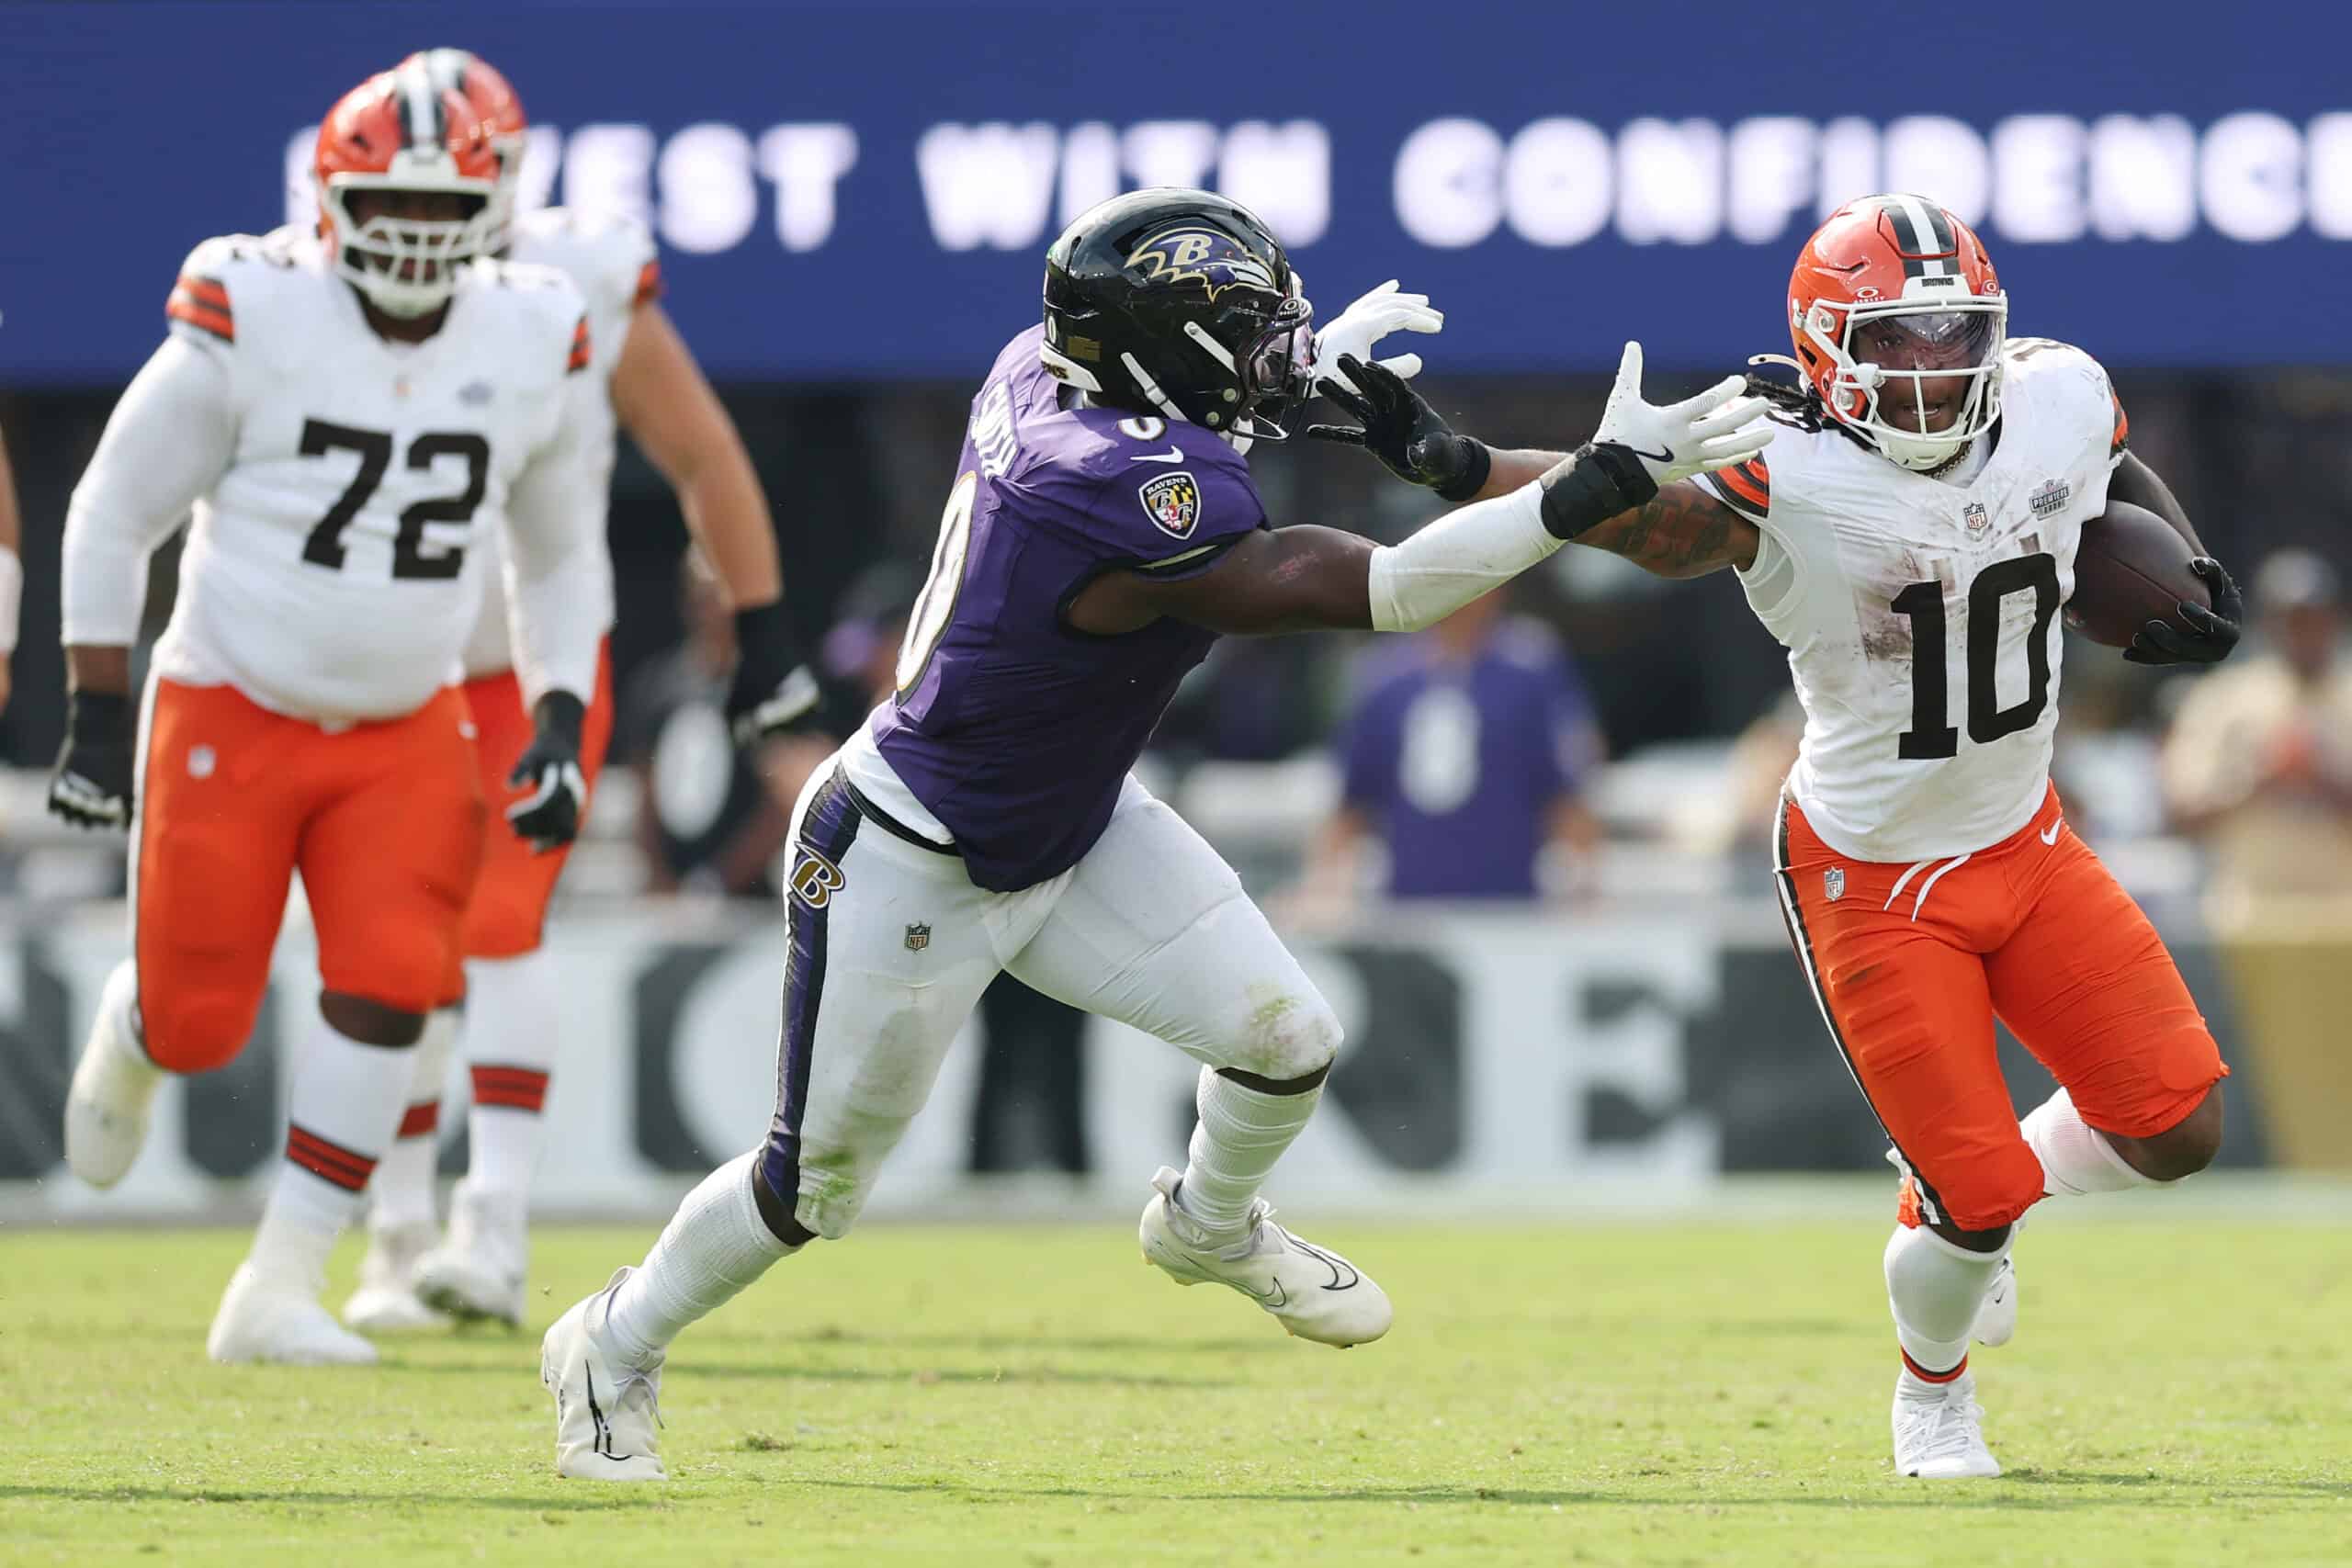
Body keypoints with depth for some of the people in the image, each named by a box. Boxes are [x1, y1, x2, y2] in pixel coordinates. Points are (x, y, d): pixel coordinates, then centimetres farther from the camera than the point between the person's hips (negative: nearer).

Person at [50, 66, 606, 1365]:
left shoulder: (534, 351, -3)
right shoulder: (248, 323, -15)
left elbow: (558, 562, 13)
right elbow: (113, 518, -5)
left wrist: (560, 734, 2)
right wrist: (97, 717, -7)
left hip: (405, 733, 3)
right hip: (230, 714, -3)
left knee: (387, 989, -15)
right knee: (198, 1024, 1)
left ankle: (279, 1291, -6)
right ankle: (129, 1033, 41)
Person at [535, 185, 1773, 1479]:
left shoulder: (1038, 373, -12)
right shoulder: (1127, 497, -37)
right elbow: (1373, 592, -39)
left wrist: (1300, 376, 11)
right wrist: (1607, 480, -40)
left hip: (1073, 832, 8)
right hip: (909, 875, -8)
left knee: (1289, 1039, -1)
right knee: (815, 1186, 9)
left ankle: (1211, 1229, 31)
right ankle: (614, 1347, 34)